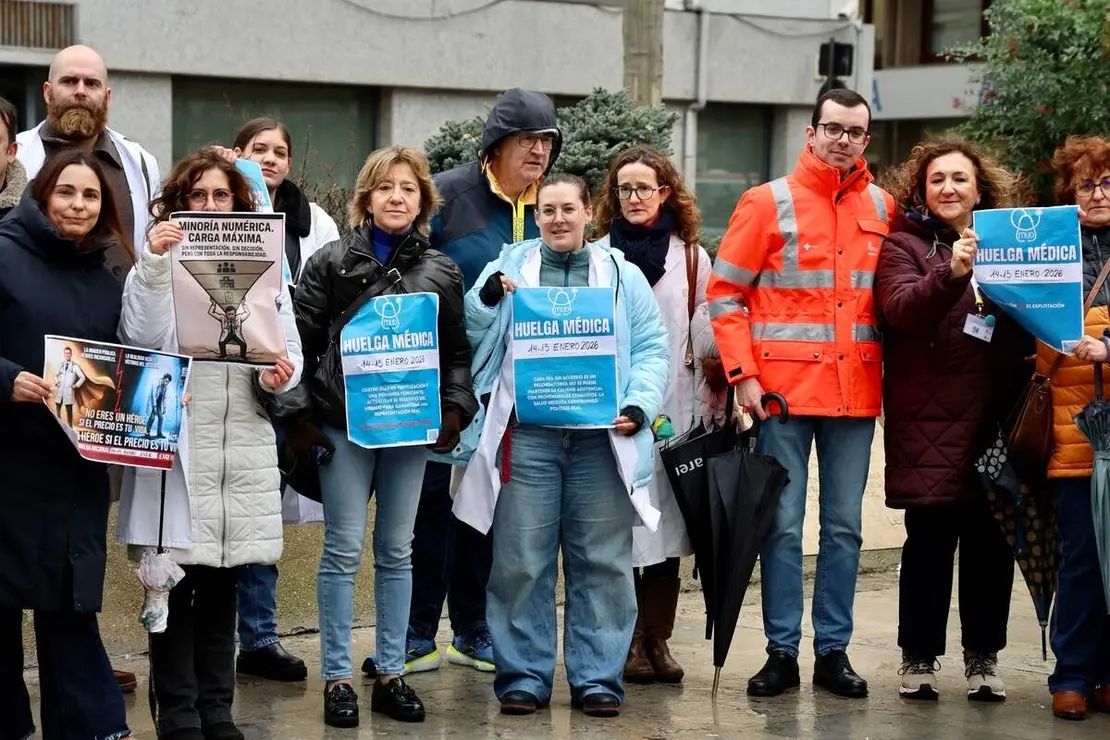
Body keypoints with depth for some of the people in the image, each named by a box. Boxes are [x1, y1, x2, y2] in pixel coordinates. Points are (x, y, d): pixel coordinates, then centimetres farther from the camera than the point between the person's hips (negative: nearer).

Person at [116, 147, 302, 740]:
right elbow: (142, 337, -14)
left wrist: (278, 376, -13)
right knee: (176, 585, 0)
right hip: (174, 446, -3)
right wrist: (153, 264, -25)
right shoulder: (157, 264, 2)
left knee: (221, 588, 11)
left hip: (242, 450, 3)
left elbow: (290, 352, 9)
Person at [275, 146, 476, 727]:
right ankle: (336, 677, 7)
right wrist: (297, 413, -6)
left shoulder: (441, 272, 7)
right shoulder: (331, 262, 0)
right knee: (344, 549, 0)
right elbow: (300, 341, -1)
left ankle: (390, 673, 16)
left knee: (397, 551, 9)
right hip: (343, 423, -2)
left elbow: (457, 352, 11)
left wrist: (455, 409, -2)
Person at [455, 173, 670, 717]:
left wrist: (640, 406, -7)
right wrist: (486, 300, -9)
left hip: (601, 439, 1)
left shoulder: (623, 275, 12)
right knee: (521, 562, 2)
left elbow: (651, 350, 8)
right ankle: (523, 675, 12)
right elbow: (469, 341, 8)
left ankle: (596, 677, 12)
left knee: (602, 562, 3)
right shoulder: (508, 268, 12)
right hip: (526, 437, 0)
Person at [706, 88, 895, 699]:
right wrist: (743, 374, -10)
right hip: (784, 388, -3)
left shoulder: (883, 208, 9)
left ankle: (832, 651, 17)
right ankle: (781, 652, 9)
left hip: (857, 391, 3)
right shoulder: (769, 203, -1)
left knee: (845, 526, 8)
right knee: (782, 524, 1)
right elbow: (724, 293, -2)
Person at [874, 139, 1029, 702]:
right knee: (930, 539, -3)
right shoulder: (904, 246, 4)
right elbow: (899, 308, -15)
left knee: (990, 540, 6)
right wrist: (951, 274, -31)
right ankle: (919, 657, 7)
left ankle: (983, 656, 17)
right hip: (931, 420, -3)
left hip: (994, 418, 3)